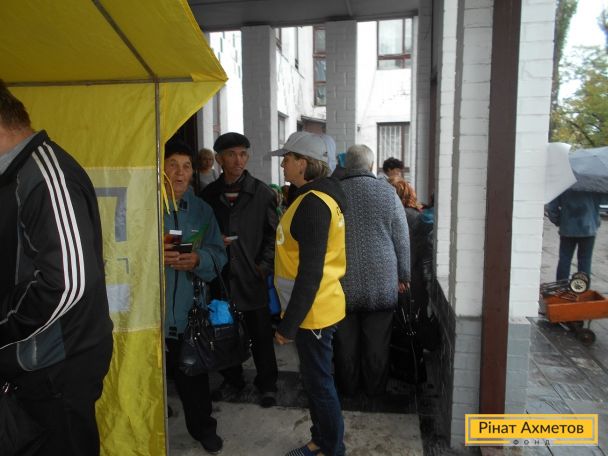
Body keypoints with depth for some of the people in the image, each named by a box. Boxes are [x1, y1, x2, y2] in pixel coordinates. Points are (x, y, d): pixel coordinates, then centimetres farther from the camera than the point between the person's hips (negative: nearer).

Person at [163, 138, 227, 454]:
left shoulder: (201, 209, 9)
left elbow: (218, 254, 5)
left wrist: (198, 259, -16)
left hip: (188, 312, 3)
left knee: (193, 377, 14)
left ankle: (202, 428, 37)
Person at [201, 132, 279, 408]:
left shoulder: (261, 193, -1)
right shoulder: (209, 194, 5)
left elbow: (273, 233, -1)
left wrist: (264, 265, -10)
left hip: (253, 277, -2)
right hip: (221, 276, 3)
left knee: (261, 335, 8)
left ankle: (267, 384, 28)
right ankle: (232, 380, 35)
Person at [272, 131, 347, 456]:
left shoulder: (312, 203, -22)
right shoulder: (316, 196, 10)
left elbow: (310, 272, -25)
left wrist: (288, 325, -20)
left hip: (313, 311, -10)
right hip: (314, 308, 10)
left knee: (319, 383, 7)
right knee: (314, 379, 21)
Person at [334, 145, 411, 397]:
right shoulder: (387, 192, -6)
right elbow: (402, 239, -1)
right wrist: (403, 276, 10)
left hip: (342, 283, 1)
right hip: (381, 282, 0)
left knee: (346, 341, 14)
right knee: (377, 342, 14)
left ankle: (347, 387, 30)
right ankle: (375, 388, 29)